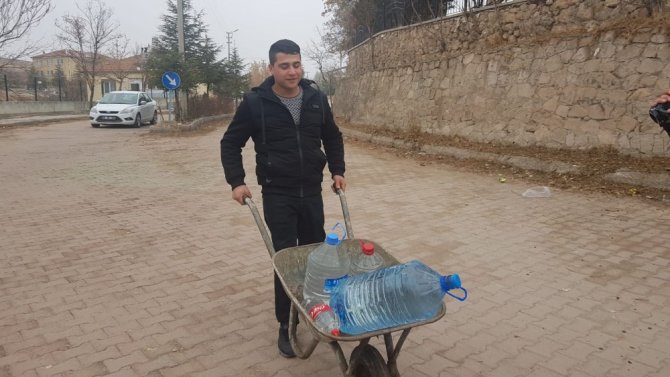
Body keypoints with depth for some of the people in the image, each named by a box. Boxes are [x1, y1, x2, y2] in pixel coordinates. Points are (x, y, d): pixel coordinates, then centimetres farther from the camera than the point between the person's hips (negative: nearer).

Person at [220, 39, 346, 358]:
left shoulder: (317, 99, 2)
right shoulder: (255, 102, -8)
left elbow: (332, 137, 17)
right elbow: (230, 143, 0)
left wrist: (337, 171, 8)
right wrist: (237, 182, -9)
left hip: (312, 192, 4)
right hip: (277, 195, -3)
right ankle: (286, 326, 14)